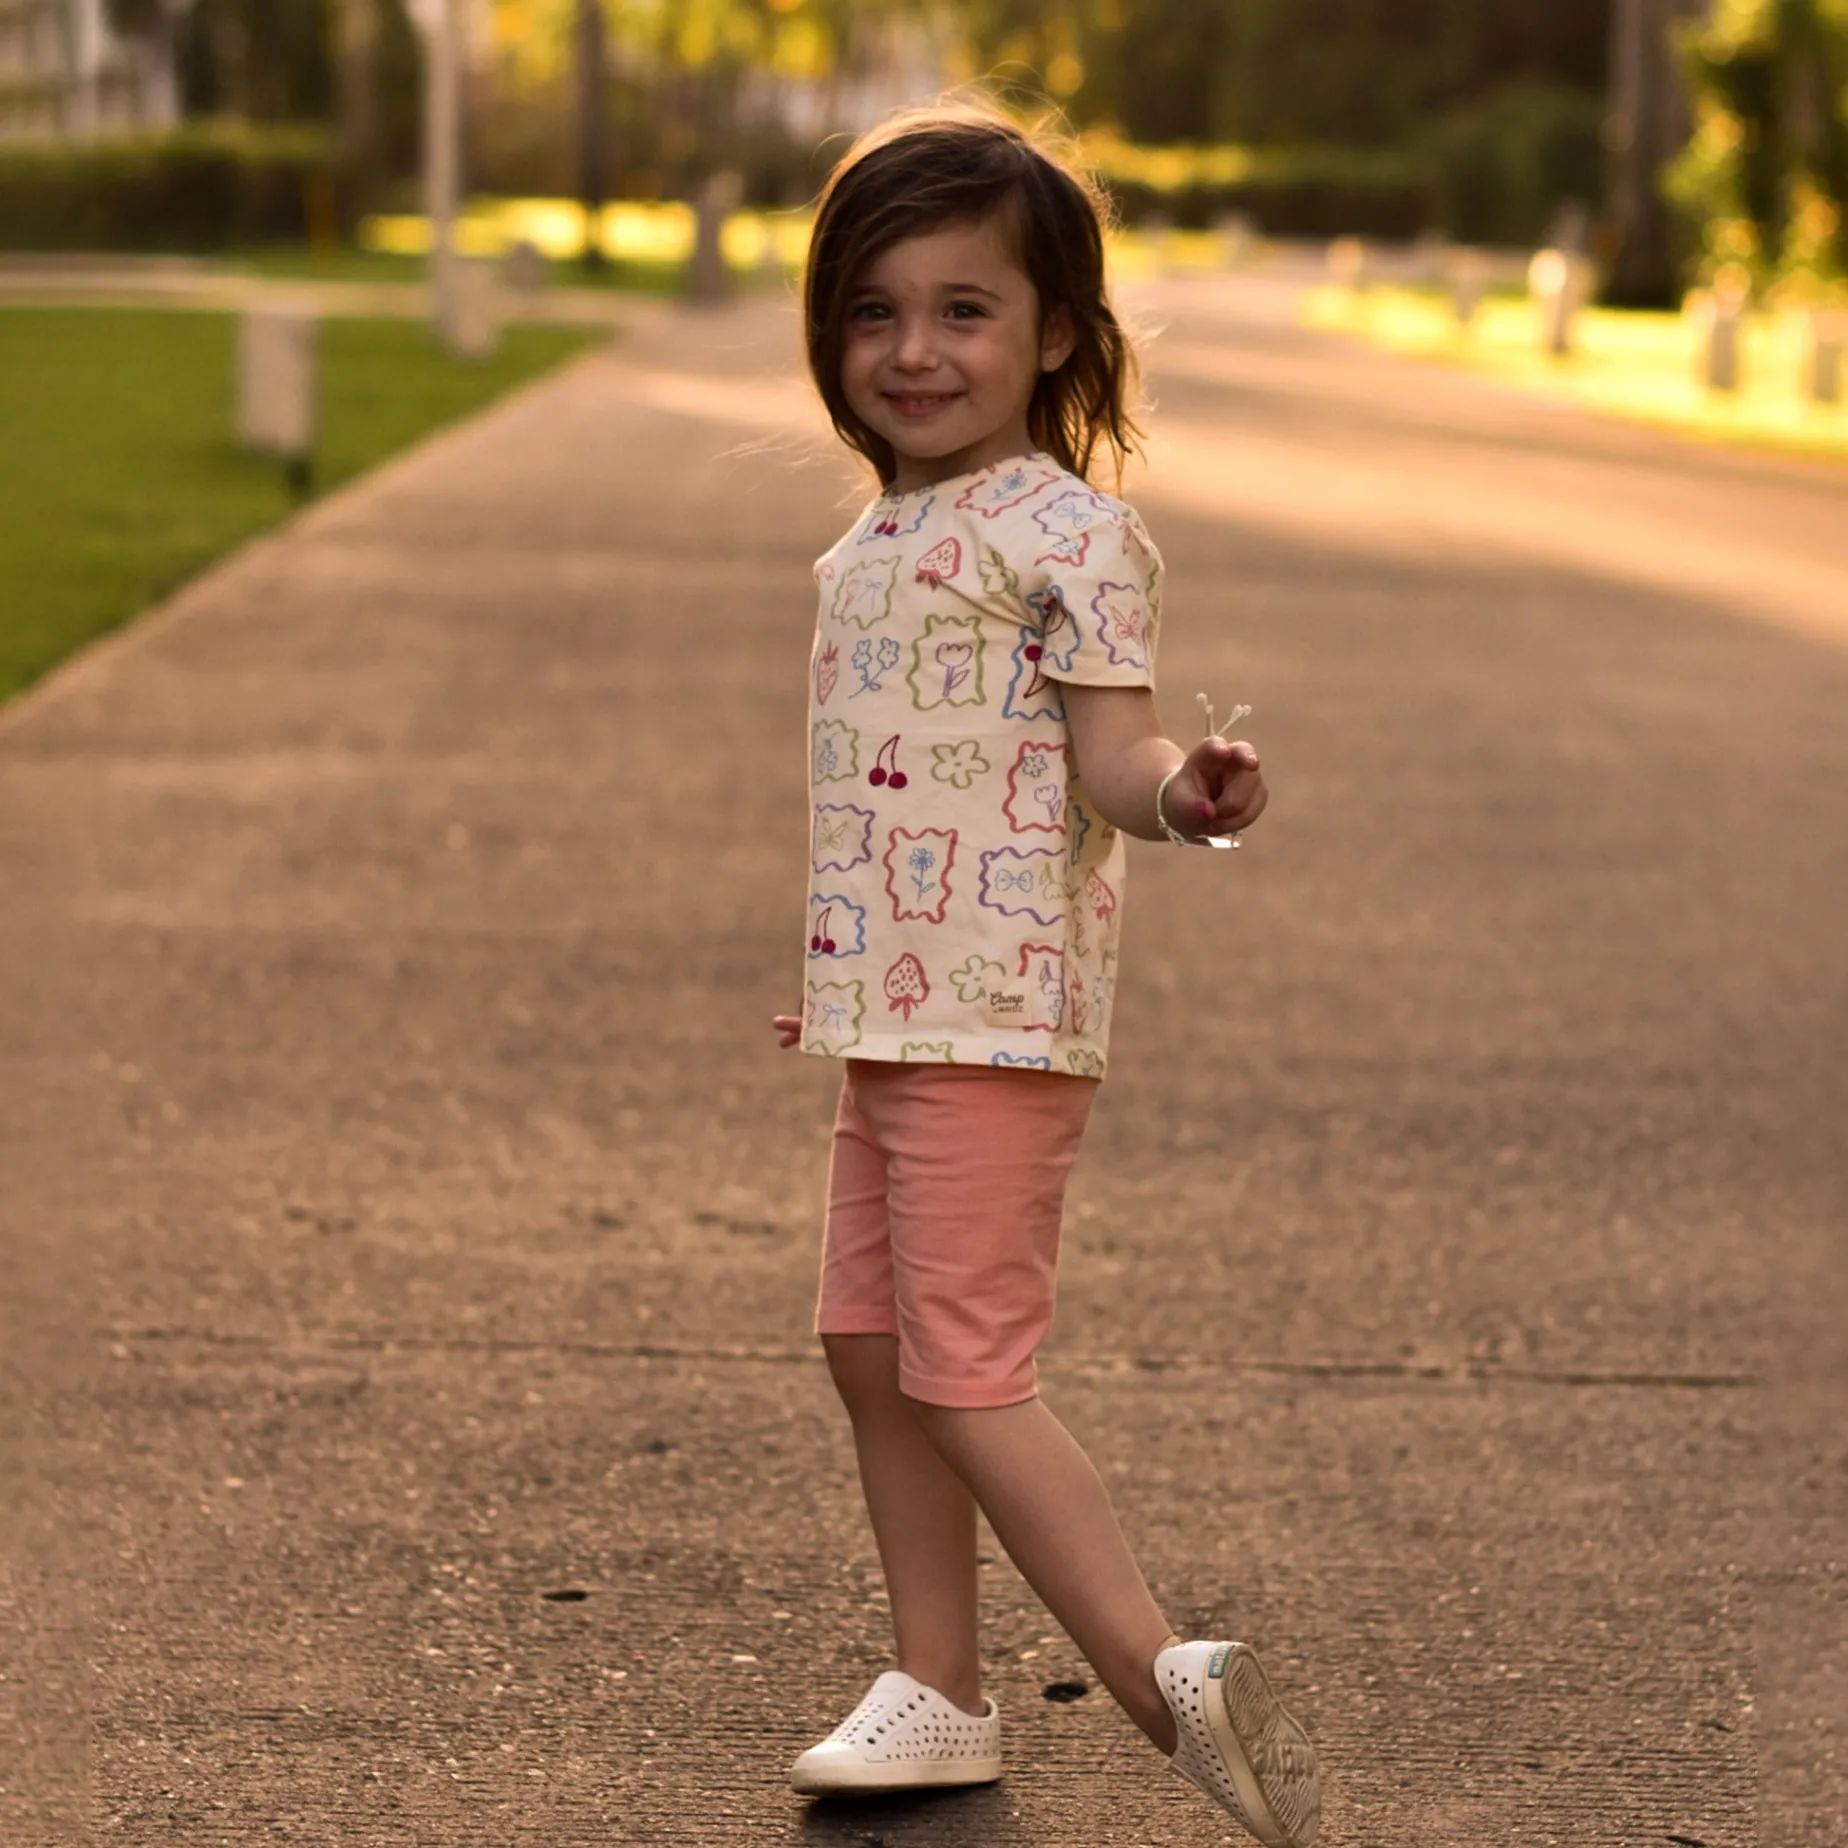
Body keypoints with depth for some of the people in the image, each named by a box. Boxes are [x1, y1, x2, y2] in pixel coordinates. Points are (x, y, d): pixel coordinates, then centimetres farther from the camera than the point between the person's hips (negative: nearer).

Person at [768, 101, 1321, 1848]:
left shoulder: (1062, 531, -11)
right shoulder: (872, 549, 14)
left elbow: (1107, 753, -18)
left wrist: (1187, 789, -39)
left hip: (995, 1019, -9)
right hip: (888, 1022, 9)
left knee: (964, 1367, -11)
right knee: (871, 1354, 13)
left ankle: (1164, 1673, -8)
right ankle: (937, 1692, 22)